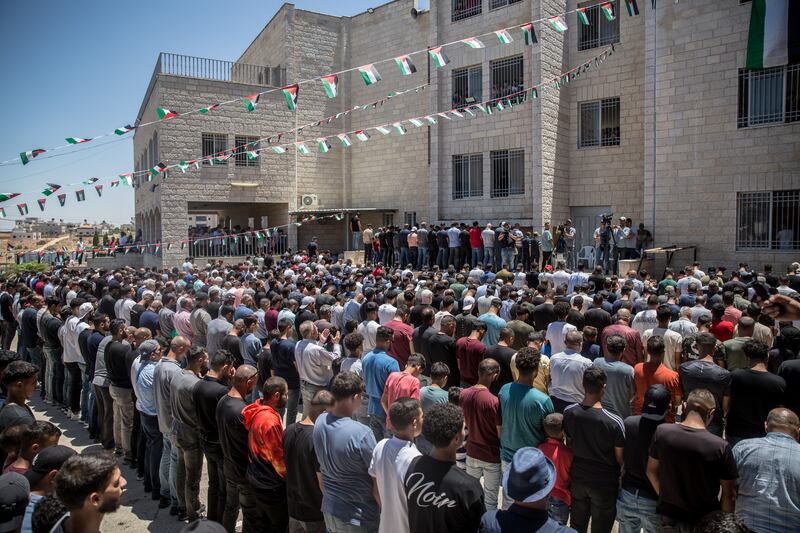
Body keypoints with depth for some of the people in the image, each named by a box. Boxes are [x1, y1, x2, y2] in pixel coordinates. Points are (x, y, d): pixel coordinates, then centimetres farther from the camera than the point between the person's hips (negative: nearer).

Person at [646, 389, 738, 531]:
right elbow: (729, 494, -12)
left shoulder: (661, 432, -14)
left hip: (668, 517, 2)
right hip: (704, 522, -2)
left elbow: (651, 471, -1)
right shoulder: (720, 447, -22)